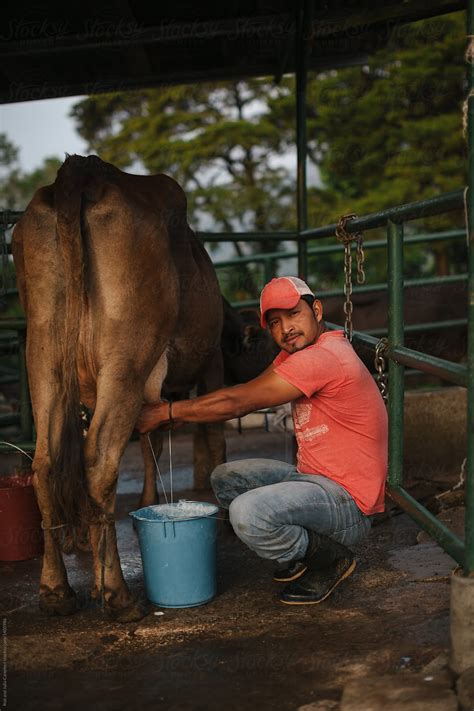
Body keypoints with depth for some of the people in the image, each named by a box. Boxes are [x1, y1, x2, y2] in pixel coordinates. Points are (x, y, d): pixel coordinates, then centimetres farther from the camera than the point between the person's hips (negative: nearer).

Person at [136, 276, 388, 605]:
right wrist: (172, 412, -1)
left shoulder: (324, 358, -22)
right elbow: (244, 401, 10)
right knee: (226, 478, 8)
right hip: (314, 478, 10)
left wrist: (166, 413, -12)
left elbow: (236, 402, -21)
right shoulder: (295, 354, 11)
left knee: (248, 513, -30)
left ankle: (330, 559, -3)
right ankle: (301, 553, 13)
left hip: (349, 502, -10)